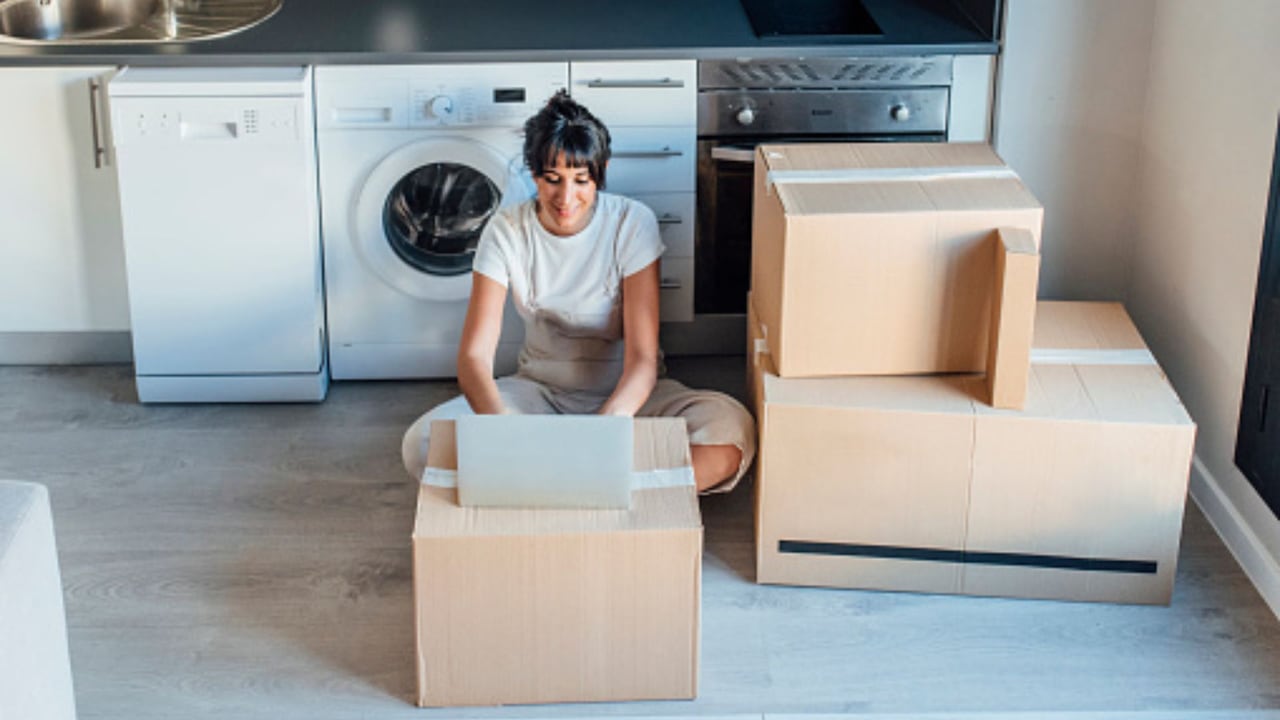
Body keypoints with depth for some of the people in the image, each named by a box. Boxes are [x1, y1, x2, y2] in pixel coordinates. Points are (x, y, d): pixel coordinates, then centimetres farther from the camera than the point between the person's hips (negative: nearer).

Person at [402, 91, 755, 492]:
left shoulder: (632, 224, -15)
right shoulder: (506, 233, -11)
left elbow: (642, 358, -19)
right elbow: (474, 356, -17)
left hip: (624, 394, -1)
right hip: (540, 390, 2)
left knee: (733, 428, -31)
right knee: (422, 444, -26)